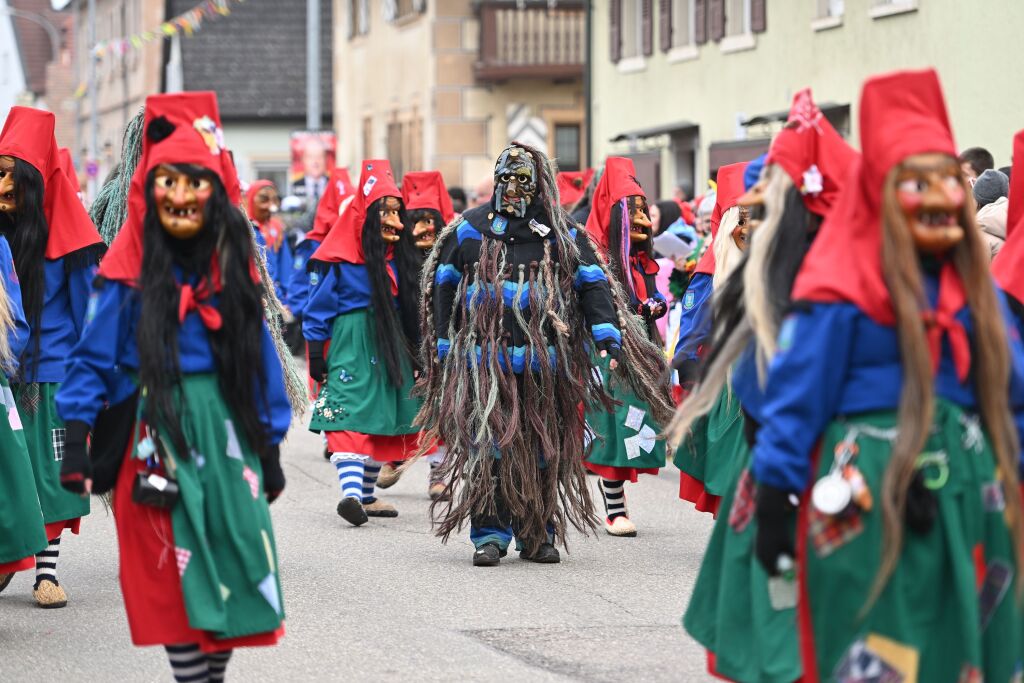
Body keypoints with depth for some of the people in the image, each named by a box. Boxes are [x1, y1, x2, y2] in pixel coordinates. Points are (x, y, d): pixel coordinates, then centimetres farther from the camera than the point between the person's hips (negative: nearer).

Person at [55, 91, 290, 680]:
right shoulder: (129, 270, -6)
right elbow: (94, 356, -4)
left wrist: (270, 451, 10)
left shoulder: (235, 268, 5)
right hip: (155, 433, -3)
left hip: (225, 432, 3)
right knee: (175, 574, -2)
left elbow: (260, 357, 10)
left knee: (232, 572, 4)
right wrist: (77, 443, -12)